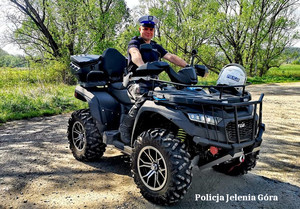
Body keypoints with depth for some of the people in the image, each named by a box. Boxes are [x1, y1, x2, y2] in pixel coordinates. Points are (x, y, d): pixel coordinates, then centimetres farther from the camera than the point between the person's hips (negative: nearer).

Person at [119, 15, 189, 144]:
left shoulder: (156, 47, 25)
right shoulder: (134, 42, 6)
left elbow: (171, 57, 13)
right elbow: (135, 54, -18)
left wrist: (188, 66, -3)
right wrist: (143, 67, -41)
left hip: (153, 82, 5)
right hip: (136, 82, -5)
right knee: (144, 97, -37)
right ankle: (125, 125, -22)